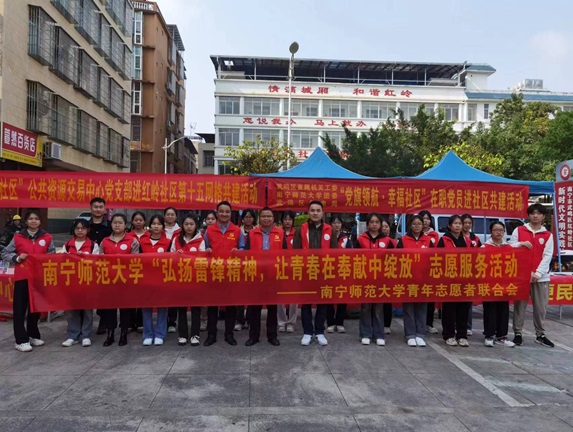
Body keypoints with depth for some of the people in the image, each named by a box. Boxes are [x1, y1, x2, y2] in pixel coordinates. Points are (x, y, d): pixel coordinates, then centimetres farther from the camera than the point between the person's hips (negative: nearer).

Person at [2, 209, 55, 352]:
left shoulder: (47, 237, 1)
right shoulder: (17, 237, 0)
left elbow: (53, 255, 5)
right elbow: (5, 254, 4)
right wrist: (17, 258, -12)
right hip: (22, 277, -2)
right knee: (20, 308, -1)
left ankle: (33, 335, 29)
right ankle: (21, 340, 7)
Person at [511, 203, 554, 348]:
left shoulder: (548, 235, 7)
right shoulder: (518, 230, 5)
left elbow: (547, 256, 0)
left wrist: (538, 273, -10)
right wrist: (521, 243, -15)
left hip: (541, 276, 1)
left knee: (541, 307, 6)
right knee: (519, 306, 3)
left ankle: (540, 335, 19)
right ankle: (518, 334, 12)